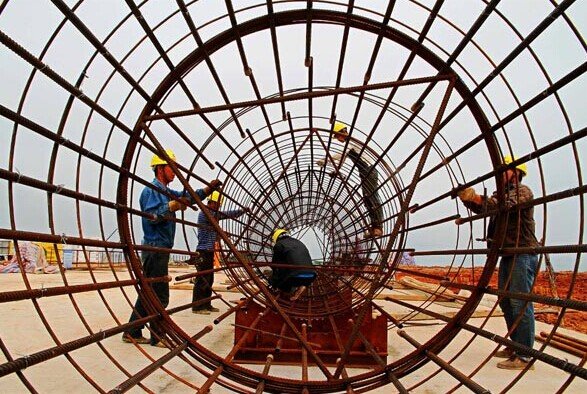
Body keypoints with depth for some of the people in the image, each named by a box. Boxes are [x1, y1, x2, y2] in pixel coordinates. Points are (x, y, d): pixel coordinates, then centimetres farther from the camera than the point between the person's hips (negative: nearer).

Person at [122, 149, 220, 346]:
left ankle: (132, 333, 23)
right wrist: (174, 205, -26)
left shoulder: (165, 191, 16)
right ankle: (158, 337, 6)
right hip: (155, 248, -10)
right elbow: (151, 216, -22)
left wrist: (209, 188, 5)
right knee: (160, 296, -4)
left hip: (160, 249, 10)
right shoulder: (151, 190, -11)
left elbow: (190, 196, 17)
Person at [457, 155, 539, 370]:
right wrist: (467, 198, -10)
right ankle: (515, 346, 24)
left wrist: (475, 197, -31)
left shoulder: (523, 191, -6)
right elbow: (482, 207, 7)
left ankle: (524, 356, -5)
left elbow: (504, 205, -26)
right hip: (508, 255, 9)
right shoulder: (502, 193, 20)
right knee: (505, 301, 13)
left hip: (523, 254, -9)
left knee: (520, 303, -9)